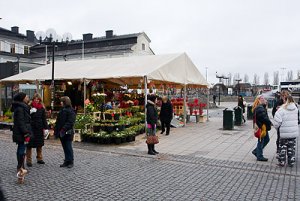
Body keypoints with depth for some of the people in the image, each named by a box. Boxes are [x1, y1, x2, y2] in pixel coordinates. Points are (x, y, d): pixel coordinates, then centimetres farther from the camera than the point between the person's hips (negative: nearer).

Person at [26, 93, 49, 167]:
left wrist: (46, 128, 2)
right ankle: (29, 160, 8)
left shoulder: (42, 108, 7)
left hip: (39, 128, 3)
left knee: (39, 144, 12)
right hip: (31, 128, -3)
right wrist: (30, 112, -22)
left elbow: (44, 119, 8)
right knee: (30, 144, 0)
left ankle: (39, 158, 24)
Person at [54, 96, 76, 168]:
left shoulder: (70, 111, -11)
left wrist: (63, 130, -24)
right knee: (65, 148, 13)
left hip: (67, 133, -8)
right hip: (61, 133, 8)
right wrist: (56, 131, 9)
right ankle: (66, 161, 21)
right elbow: (58, 121, 16)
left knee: (68, 147, 0)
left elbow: (70, 122, -19)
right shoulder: (62, 110, 15)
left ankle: (71, 162, 10)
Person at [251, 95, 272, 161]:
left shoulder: (262, 107, 14)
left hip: (264, 127, 11)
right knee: (261, 141, 0)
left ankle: (256, 151, 28)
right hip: (261, 127, -11)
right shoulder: (259, 108, -21)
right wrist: (270, 123, -13)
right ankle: (259, 156, 13)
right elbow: (264, 118, -24)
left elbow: (265, 117, 13)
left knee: (267, 139, 20)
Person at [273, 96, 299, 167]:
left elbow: (277, 121, -19)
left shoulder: (282, 110, -15)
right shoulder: (295, 108, 1)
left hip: (284, 132, -4)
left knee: (283, 147, 9)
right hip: (294, 132, 4)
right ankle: (291, 162, 21)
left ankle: (282, 162, 16)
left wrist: (276, 126, 0)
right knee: (291, 147, 14)